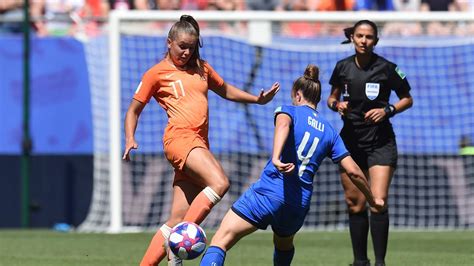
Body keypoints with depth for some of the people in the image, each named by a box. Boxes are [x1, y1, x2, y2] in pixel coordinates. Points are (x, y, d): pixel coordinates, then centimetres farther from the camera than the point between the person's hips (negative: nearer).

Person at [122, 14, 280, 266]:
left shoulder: (201, 68, 23)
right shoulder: (157, 73, 7)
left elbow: (225, 90, 38)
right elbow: (134, 110, 9)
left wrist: (257, 99, 28)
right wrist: (130, 139, -7)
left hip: (199, 144, 7)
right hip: (179, 138, -7)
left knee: (178, 219, -1)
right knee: (219, 182, -30)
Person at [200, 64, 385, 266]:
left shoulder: (289, 111, 6)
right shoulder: (329, 131, 18)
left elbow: (283, 123, -20)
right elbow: (353, 171, 15)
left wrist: (276, 157, -38)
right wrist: (372, 200, 30)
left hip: (268, 192, -5)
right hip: (300, 203, 6)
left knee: (221, 240, -13)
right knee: (284, 245, 36)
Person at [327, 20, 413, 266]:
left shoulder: (387, 68, -7)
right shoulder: (342, 67, 3)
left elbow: (407, 99, 4)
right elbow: (332, 98, 17)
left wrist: (388, 110, -13)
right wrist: (337, 105, -6)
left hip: (380, 141, -4)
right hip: (351, 141, 4)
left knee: (378, 201, -16)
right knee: (355, 204, 6)